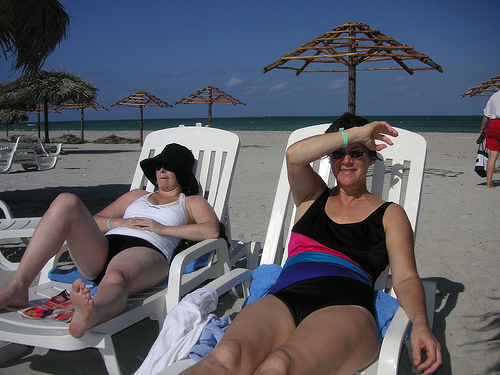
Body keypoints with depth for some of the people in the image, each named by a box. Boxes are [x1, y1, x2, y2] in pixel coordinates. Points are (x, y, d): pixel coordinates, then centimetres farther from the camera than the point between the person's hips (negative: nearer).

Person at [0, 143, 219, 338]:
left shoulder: (191, 202, 25)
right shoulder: (137, 195, 37)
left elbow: (212, 230, 3)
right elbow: (96, 221, 31)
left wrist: (162, 229, -3)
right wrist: (119, 222, 8)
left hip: (146, 251, -4)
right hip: (103, 248, 4)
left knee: (116, 279, -40)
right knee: (66, 201, -21)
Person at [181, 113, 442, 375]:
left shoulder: (389, 214, 21)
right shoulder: (313, 196, 25)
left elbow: (406, 278, 8)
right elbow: (294, 155, 3)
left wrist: (420, 324, -12)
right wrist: (356, 133, 10)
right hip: (283, 301, 2)